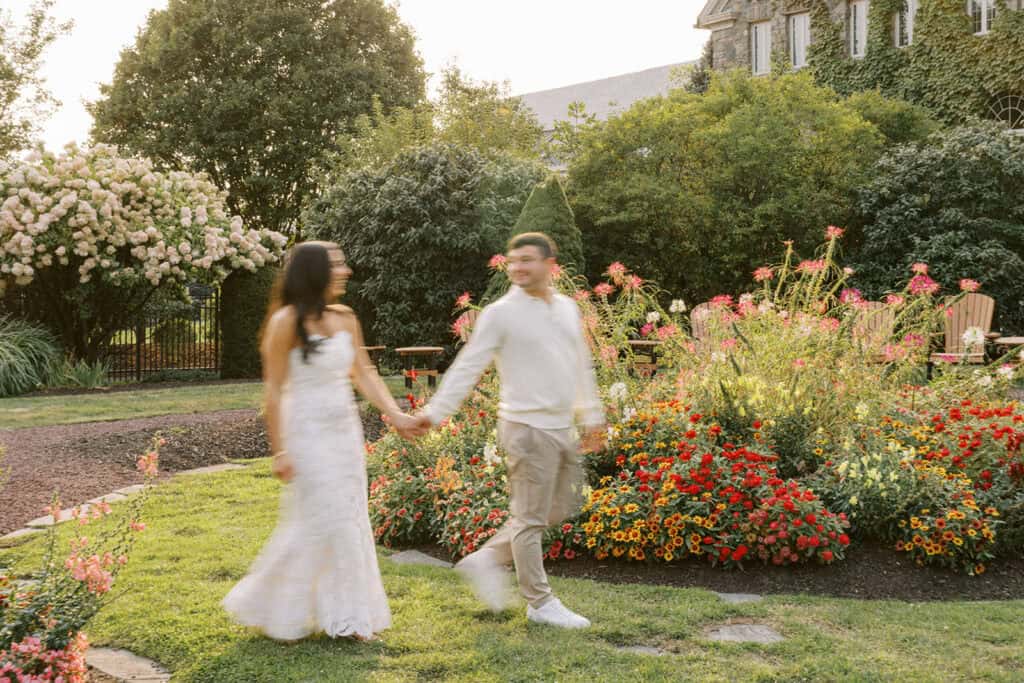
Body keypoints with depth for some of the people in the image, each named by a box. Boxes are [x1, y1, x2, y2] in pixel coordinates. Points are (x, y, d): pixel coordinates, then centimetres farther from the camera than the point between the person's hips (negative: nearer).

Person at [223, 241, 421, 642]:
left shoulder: (346, 319, 7)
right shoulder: (287, 320, -12)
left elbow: (364, 374, 9)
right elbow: (273, 388, -11)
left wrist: (395, 414, -3)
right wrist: (279, 450, -13)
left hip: (346, 431, 7)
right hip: (308, 432, -7)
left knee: (349, 521, 9)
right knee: (319, 522, -3)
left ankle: (346, 616, 21)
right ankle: (271, 608, 16)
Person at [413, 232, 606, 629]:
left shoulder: (567, 309, 11)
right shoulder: (500, 314, -9)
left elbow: (581, 365, 19)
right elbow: (468, 366, -11)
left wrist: (592, 415, 22)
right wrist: (436, 411, -18)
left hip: (561, 427, 8)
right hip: (527, 427, -7)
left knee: (561, 508, 16)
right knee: (530, 518, 2)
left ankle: (487, 560, 24)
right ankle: (540, 603, 14)